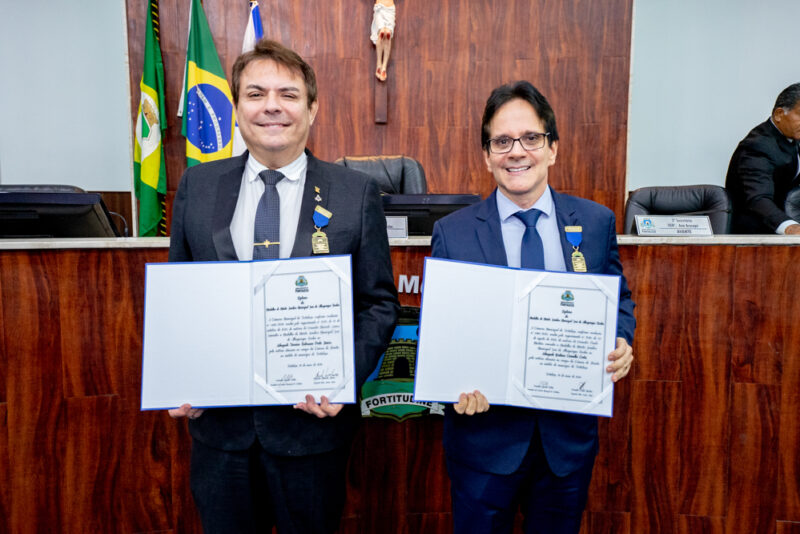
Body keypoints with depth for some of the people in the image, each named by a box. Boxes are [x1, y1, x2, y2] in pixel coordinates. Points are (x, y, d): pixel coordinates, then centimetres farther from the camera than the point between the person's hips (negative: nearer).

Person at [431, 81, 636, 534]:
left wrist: (620, 343, -12)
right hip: (485, 434, -2)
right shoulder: (452, 233, -7)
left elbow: (618, 300, 9)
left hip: (569, 433, 2)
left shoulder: (597, 222, -1)